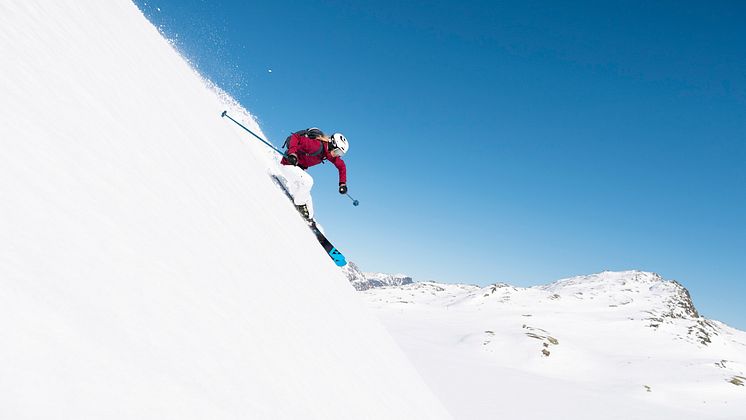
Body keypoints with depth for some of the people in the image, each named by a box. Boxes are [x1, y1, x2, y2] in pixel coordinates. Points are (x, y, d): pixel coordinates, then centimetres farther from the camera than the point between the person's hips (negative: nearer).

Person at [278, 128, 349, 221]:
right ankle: (299, 204, -7)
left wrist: (342, 184, 1)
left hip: (299, 168, 8)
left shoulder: (330, 153, -7)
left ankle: (309, 218, 26)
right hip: (288, 164, -8)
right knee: (307, 181, -28)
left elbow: (341, 166, 7)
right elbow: (295, 137, -34)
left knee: (305, 195, 12)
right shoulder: (317, 146, -32)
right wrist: (292, 153, -48)